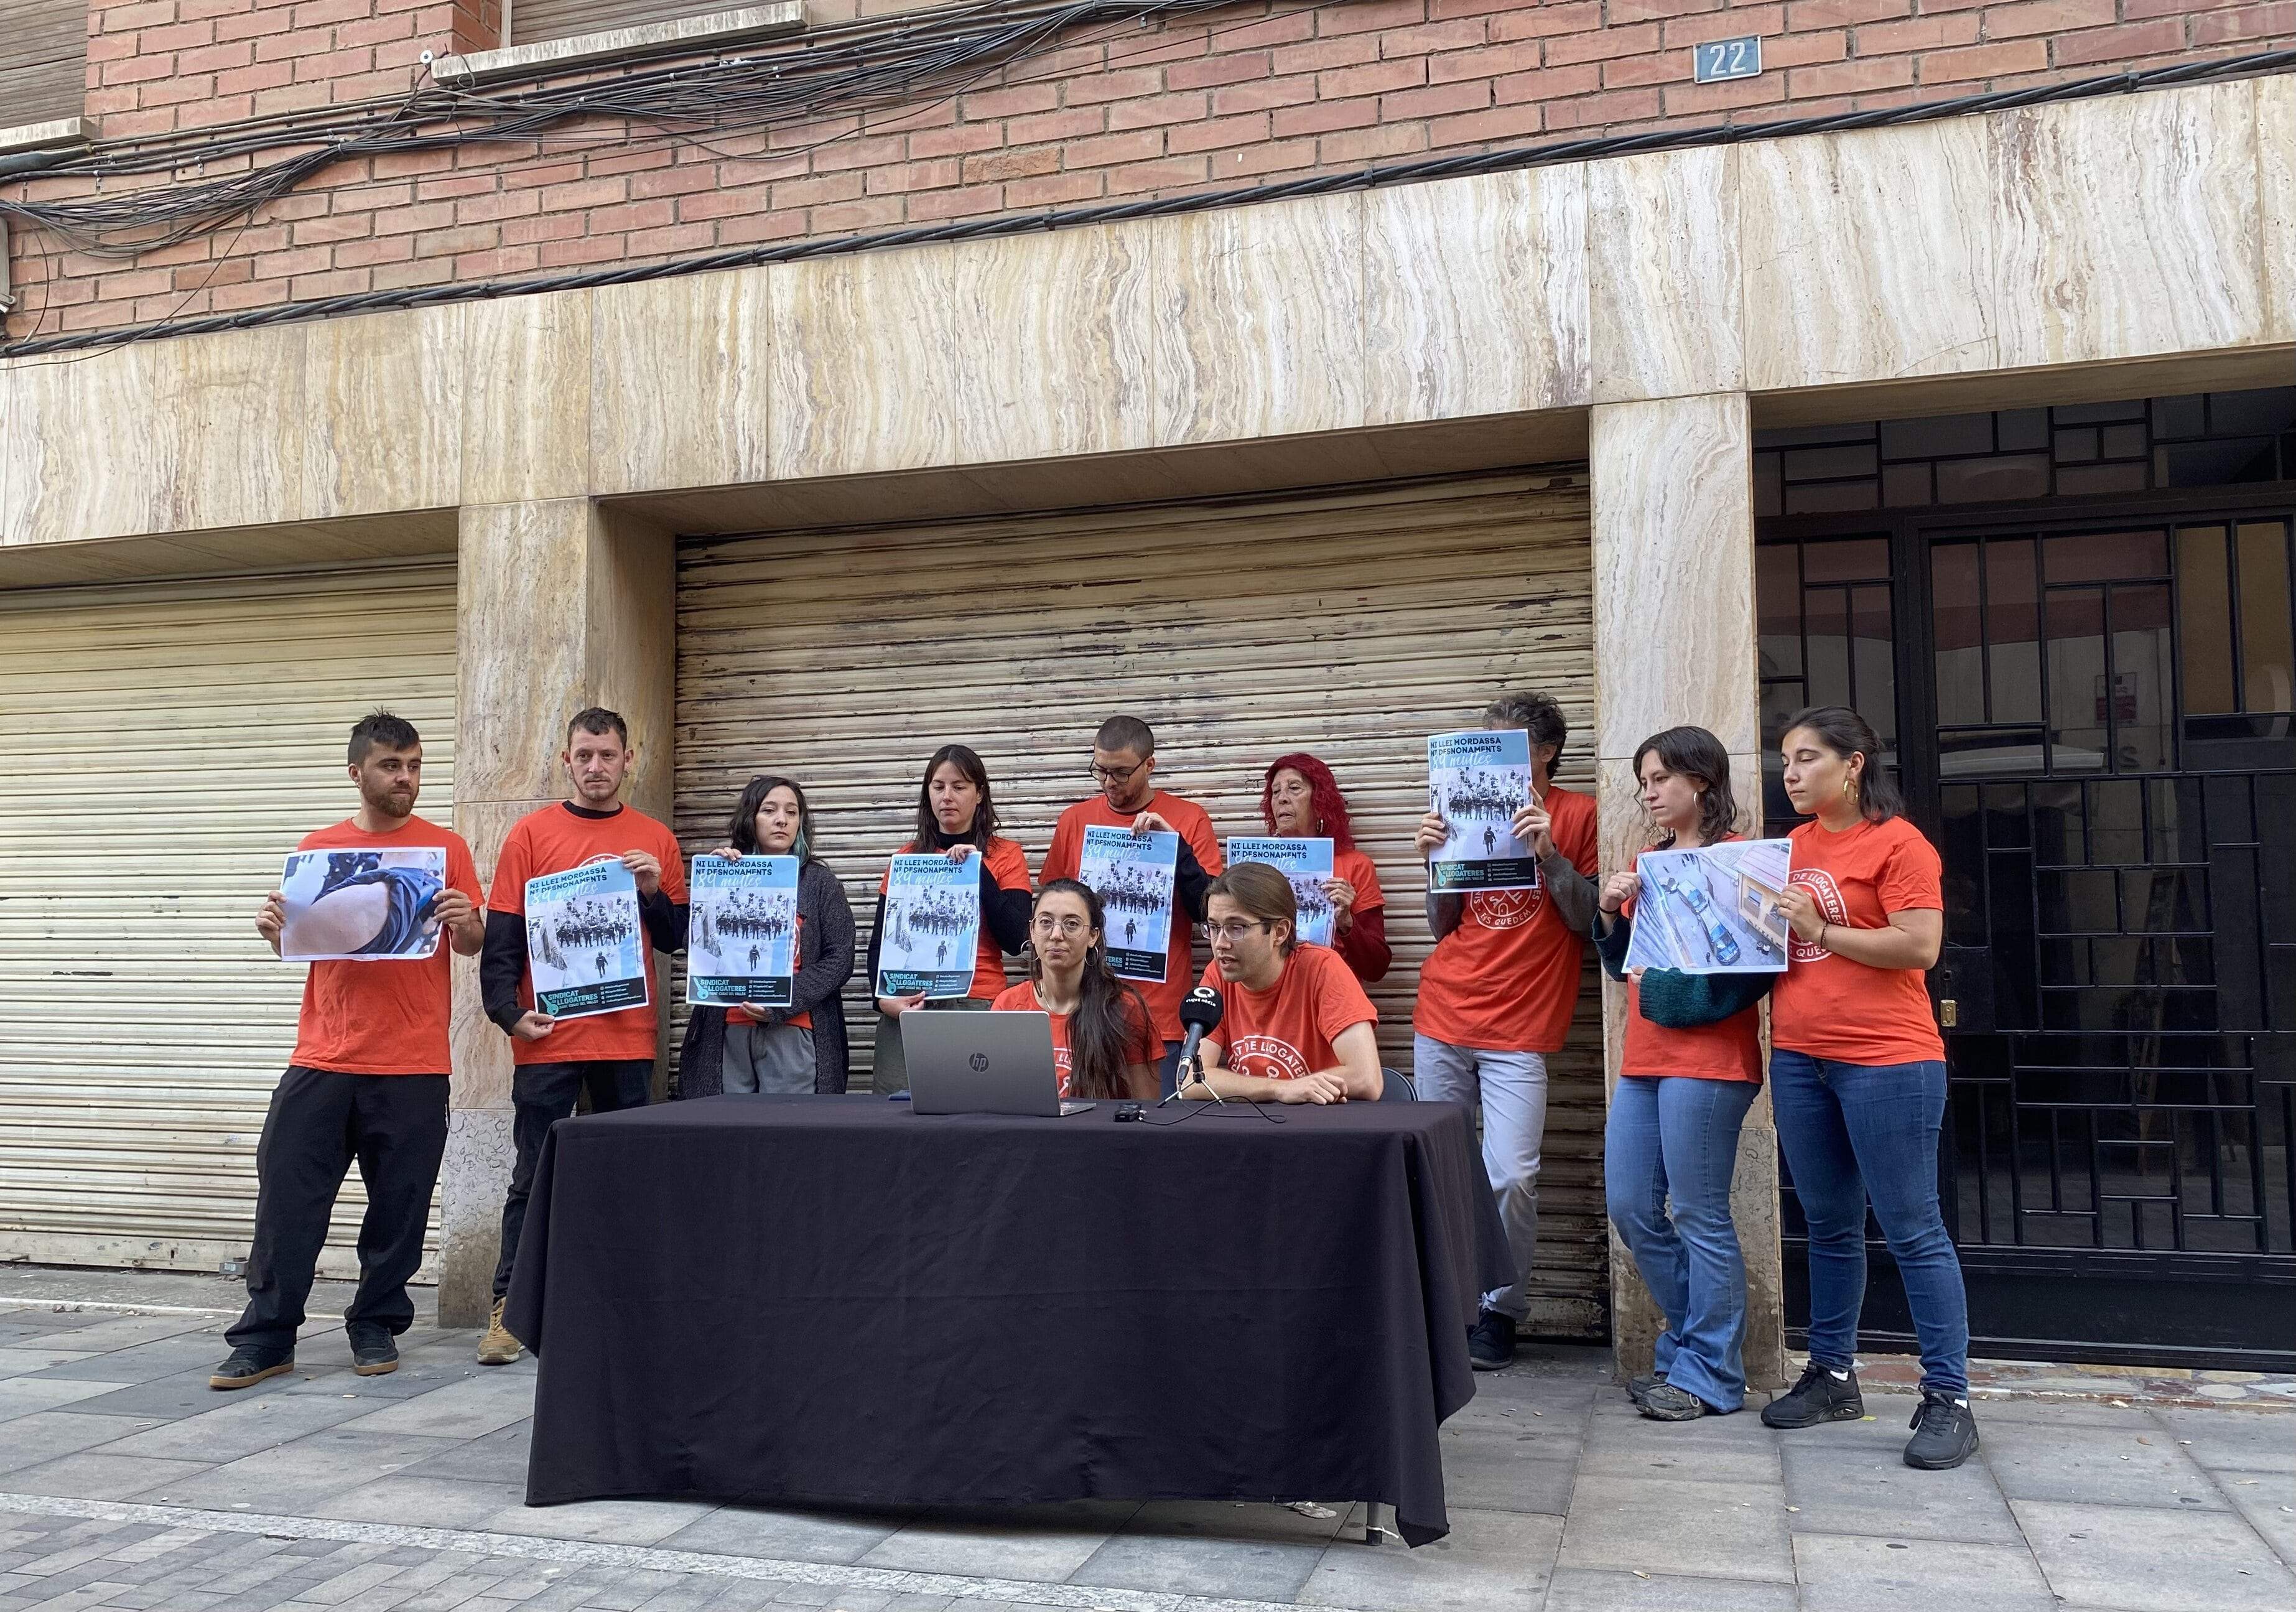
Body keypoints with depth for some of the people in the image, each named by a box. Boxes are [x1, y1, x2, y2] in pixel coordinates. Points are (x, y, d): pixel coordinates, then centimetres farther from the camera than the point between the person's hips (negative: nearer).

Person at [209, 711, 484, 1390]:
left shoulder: (446, 848, 4)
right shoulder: (318, 848, 11)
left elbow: (474, 943, 4)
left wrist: (465, 922, -18)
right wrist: (276, 929, -8)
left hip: (413, 1063, -2)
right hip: (323, 1058, 2)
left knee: (398, 1205, 4)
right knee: (288, 1195, 1)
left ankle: (376, 1327, 19)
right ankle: (267, 1338, 11)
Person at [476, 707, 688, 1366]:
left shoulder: (656, 841, 9)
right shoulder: (532, 833, 4)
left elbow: (676, 940, 11)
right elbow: (500, 936, 1)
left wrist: (655, 891, -7)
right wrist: (507, 1011, -11)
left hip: (629, 1036, 2)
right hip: (549, 1036, -2)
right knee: (535, 1177, 2)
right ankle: (510, 1308, 9)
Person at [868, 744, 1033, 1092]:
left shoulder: (1006, 855, 5)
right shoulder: (908, 856, 13)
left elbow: (1016, 941, -5)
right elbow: (880, 941, 12)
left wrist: (978, 869, -10)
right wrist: (883, 997, -5)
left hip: (978, 1009, -2)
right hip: (906, 1007, 2)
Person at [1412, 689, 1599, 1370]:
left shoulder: (1576, 814, 2)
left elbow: (1589, 920, -3)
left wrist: (1548, 852, -15)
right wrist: (1435, 860, -2)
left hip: (1520, 1031, -4)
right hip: (1443, 1019, 4)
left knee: (1511, 1177, -11)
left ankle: (1499, 1312, 8)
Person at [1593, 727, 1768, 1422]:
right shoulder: (1648, 861, 16)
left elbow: (1758, 966, -12)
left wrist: (1675, 993, -17)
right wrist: (1612, 913, 1)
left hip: (1707, 1060, -8)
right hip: (1643, 1058, 8)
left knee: (1700, 1216, -1)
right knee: (1630, 1208, 10)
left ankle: (1710, 1375, 11)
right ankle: (1688, 1345, 26)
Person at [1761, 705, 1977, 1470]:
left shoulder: (1897, 842, -8)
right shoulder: (1793, 846, 13)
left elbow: (1920, 947, -17)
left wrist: (1821, 930, -16)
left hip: (1886, 1061, -7)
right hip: (1799, 1058, 7)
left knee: (1912, 1230, -1)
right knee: (1830, 1227, 16)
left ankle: (1947, 1400, 7)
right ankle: (1833, 1376, 27)